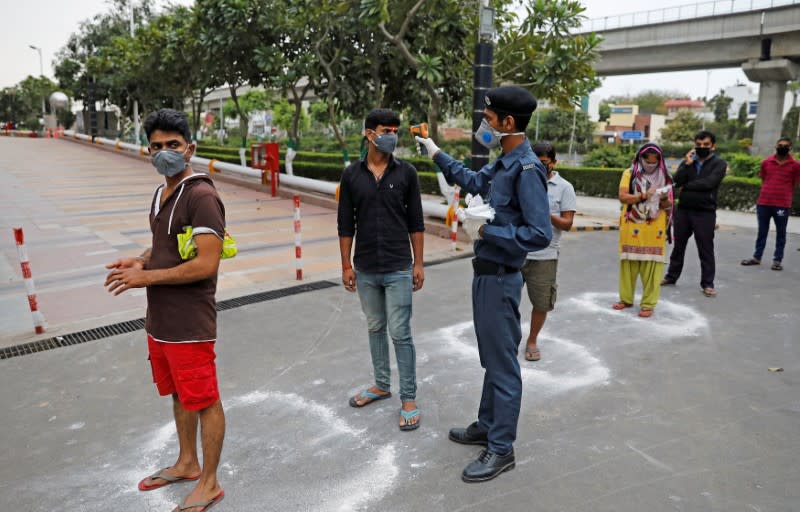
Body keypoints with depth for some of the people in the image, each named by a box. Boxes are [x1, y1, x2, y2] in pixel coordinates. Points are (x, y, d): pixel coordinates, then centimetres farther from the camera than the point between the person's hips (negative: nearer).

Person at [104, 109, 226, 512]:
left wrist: (146, 277, -17)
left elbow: (206, 264, -23)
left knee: (203, 400, 5)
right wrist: (140, 260, 3)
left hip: (189, 324, -9)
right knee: (178, 394, 22)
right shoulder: (162, 193, 11)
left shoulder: (201, 197, -18)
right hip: (159, 320, 9)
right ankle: (186, 463, 41)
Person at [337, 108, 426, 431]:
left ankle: (408, 398, 12)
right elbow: (346, 224, 4)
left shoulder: (406, 173, -2)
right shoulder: (352, 174, 1)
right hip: (365, 270, 3)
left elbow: (416, 222, 0)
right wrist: (346, 265, 1)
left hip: (398, 268, -2)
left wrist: (418, 263, -2)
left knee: (400, 333, 0)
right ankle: (381, 384, 33)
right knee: (375, 328, 16)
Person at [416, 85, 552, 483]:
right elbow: (473, 181, 28)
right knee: (492, 358, 20)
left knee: (503, 363, 3)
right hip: (485, 273, 9)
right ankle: (487, 426, 37)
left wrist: (485, 231, -20)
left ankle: (501, 449, 17)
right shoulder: (503, 164, 7)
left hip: (500, 278, -9)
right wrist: (437, 154, 31)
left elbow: (540, 234, -25)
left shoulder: (526, 169, -20)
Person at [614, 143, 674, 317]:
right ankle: (626, 299, 21)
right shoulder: (629, 174, 2)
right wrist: (644, 195, -22)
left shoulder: (664, 177, 6)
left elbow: (668, 206, 3)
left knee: (651, 266, 0)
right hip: (632, 227, 0)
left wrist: (664, 199, -19)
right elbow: (623, 197, -11)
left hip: (654, 229, 0)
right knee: (628, 263, 7)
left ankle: (648, 304, 7)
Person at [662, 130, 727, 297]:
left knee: (706, 249, 1)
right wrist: (687, 164, -15)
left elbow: (708, 183, -18)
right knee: (678, 245, 14)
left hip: (705, 212, -4)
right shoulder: (688, 160, 9)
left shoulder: (719, 163, -2)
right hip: (683, 209, 4)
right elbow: (676, 181, -5)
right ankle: (671, 276, 26)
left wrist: (686, 186, -6)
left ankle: (707, 284, 8)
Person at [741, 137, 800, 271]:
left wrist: (785, 197, 4)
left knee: (781, 233, 5)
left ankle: (777, 260, 11)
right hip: (763, 203, 2)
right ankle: (757, 257, 18)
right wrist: (766, 194, 10)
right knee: (762, 232, 11)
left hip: (782, 205, -2)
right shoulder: (766, 162, 7)